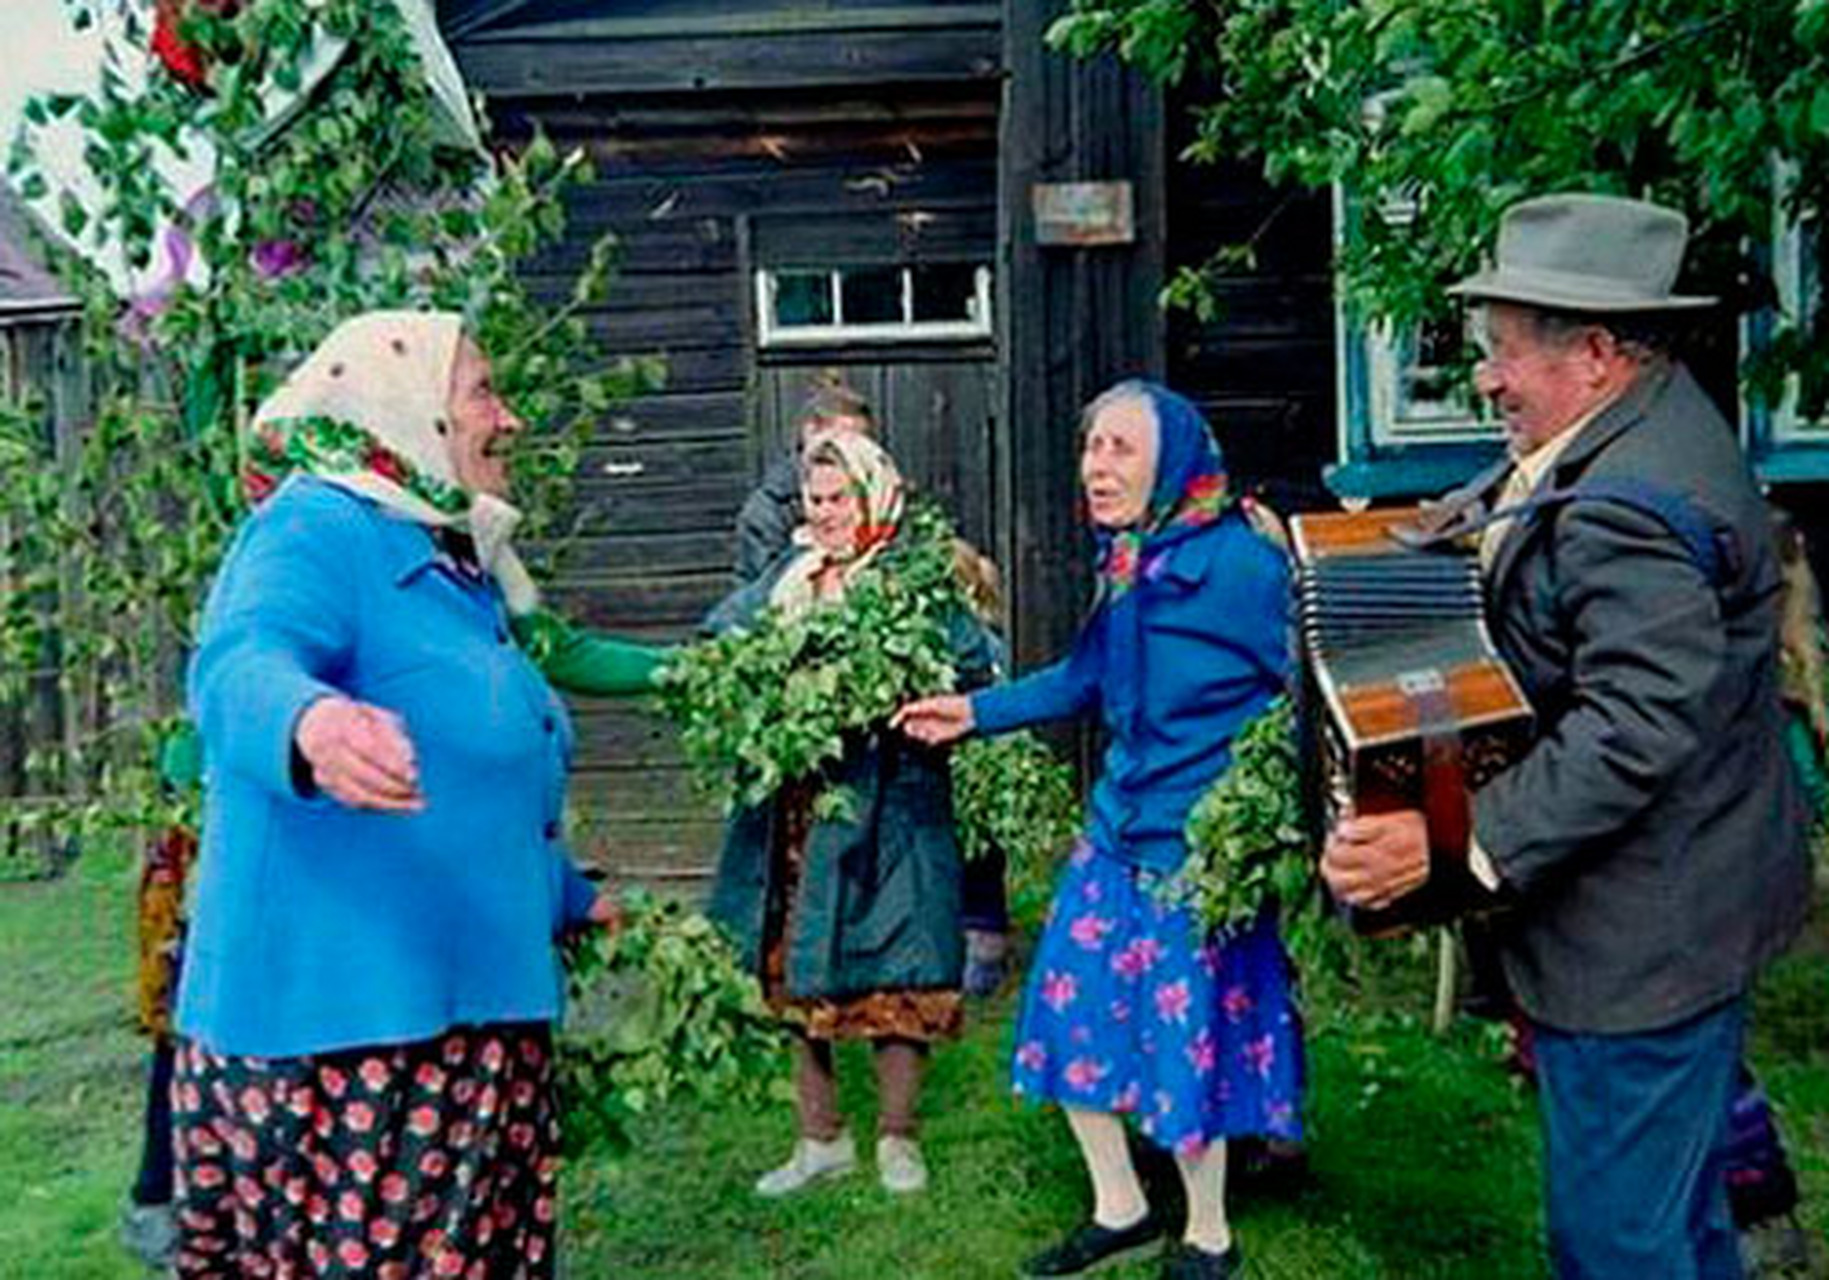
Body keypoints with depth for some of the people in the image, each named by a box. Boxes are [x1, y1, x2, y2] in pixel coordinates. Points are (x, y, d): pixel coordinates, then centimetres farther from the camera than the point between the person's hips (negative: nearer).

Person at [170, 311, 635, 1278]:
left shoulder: (455, 565, 19)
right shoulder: (317, 527, -9)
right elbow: (238, 668, -31)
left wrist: (572, 899, 39)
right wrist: (309, 725, -53)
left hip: (474, 1014, 9)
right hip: (332, 1020, -9)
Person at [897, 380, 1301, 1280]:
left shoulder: (1240, 564, -17)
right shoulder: (1125, 564, 5)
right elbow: (1084, 679, 17)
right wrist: (974, 712, 15)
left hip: (1198, 850, -7)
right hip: (1118, 830, 8)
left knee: (1189, 1036, 5)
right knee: (1071, 1015, 13)